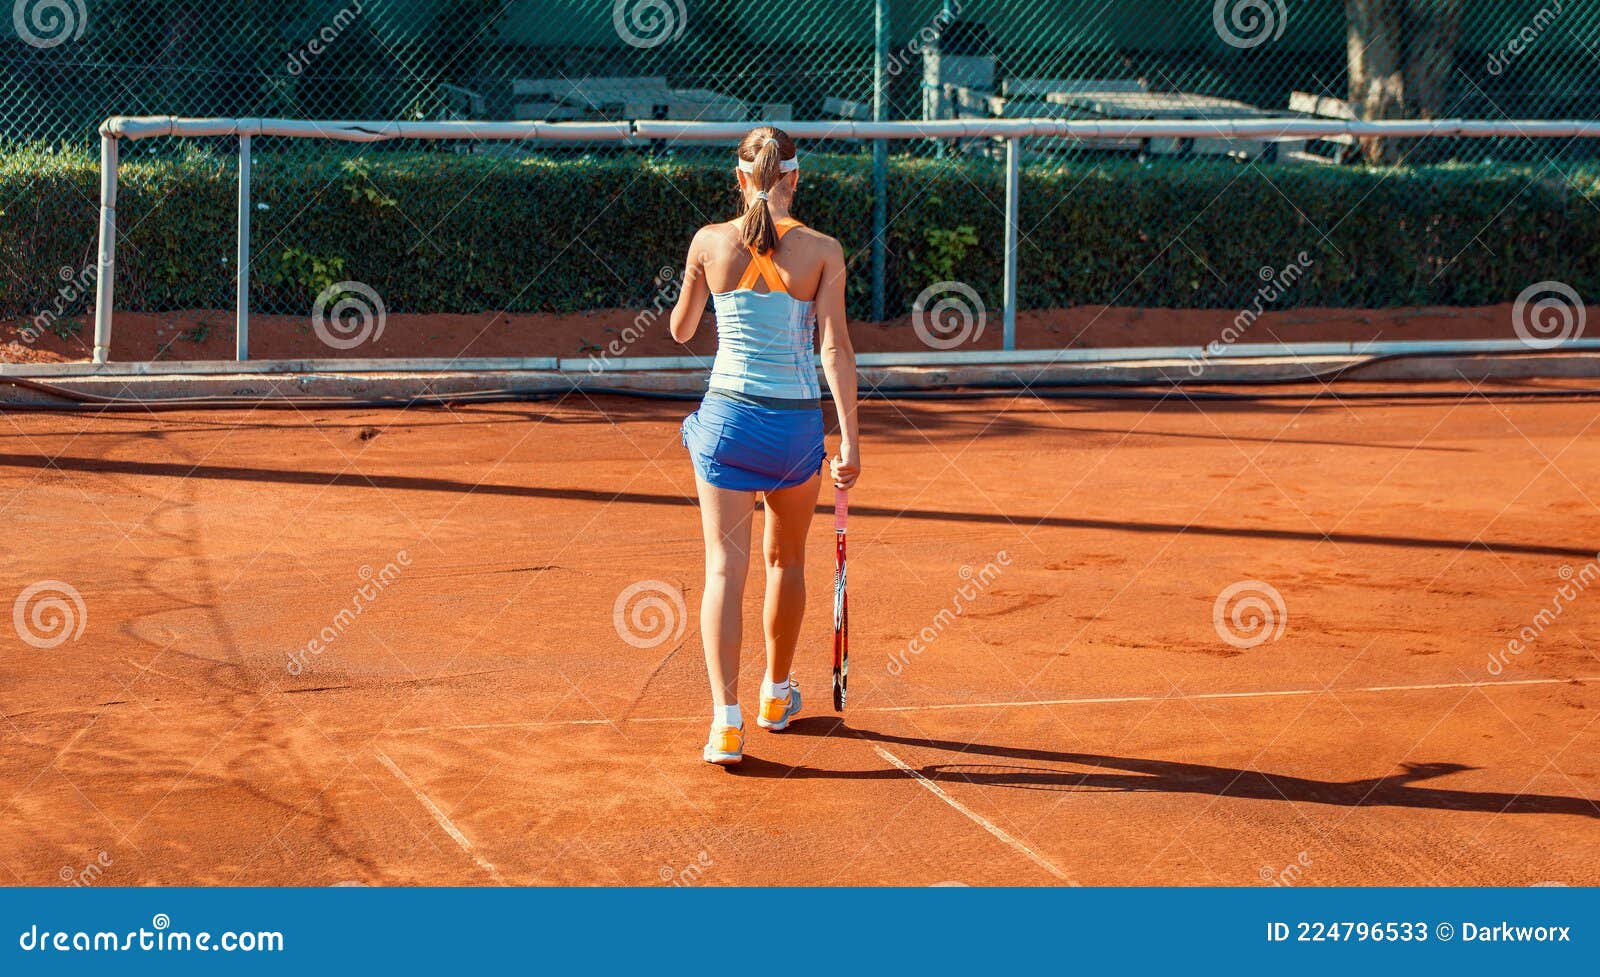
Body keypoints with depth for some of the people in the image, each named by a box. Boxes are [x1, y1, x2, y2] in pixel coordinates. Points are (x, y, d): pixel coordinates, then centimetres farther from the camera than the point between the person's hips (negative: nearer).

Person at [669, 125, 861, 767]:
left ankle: (727, 720, -12)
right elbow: (835, 348, -11)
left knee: (725, 567, 0)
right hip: (797, 424, 0)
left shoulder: (710, 242, -2)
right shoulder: (822, 251, -6)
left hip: (727, 416, 0)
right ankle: (777, 695, 37)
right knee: (787, 560, 21)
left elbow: (680, 331, 11)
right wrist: (850, 437, -10)